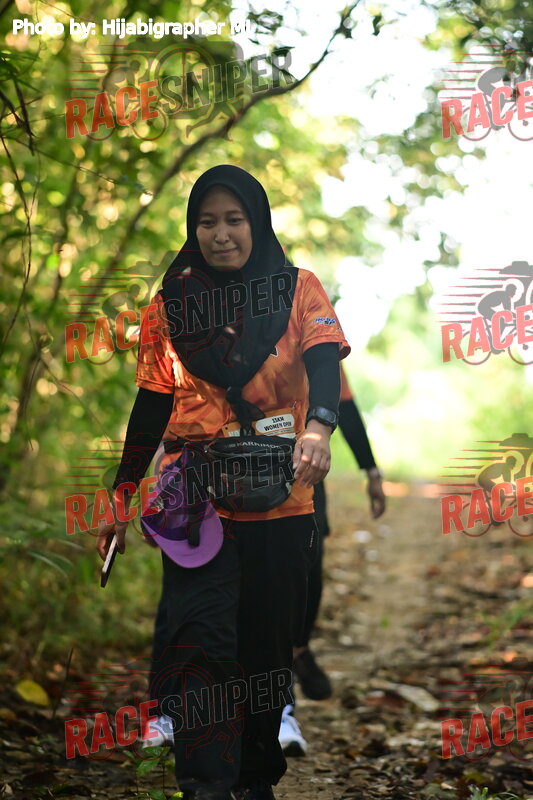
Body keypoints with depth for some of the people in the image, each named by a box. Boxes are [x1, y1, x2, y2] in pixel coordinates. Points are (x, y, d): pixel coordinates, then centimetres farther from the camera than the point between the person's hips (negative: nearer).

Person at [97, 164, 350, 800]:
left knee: (270, 645, 8)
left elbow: (323, 360, -11)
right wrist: (122, 495, 10)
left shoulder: (297, 288, 4)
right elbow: (152, 403, 11)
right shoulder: (173, 301, 8)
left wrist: (318, 428, -32)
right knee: (202, 640, -12)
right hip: (196, 499, 0)